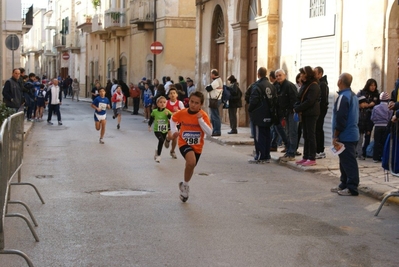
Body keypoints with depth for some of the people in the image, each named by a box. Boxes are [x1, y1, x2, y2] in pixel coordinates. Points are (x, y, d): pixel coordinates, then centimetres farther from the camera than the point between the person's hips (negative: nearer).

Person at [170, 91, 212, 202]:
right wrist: (174, 131, -3)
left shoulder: (203, 115, -14)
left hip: (197, 146, 2)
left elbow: (209, 132, -23)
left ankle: (184, 185, 48)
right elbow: (173, 119, 11)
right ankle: (185, 185, -5)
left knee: (191, 166, 17)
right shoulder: (182, 113, -10)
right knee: (191, 162, -29)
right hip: (184, 143, -2)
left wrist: (200, 120, -30)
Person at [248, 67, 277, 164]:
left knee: (259, 136, -3)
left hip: (258, 116, -7)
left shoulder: (256, 86, -15)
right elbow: (275, 100, 10)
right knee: (267, 136, 11)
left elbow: (253, 100, -19)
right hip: (268, 115, 7)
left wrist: (250, 109, -4)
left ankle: (259, 157, -2)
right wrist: (271, 109, 17)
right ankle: (266, 156, 15)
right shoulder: (271, 86, 8)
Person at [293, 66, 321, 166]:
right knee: (306, 135, 12)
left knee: (311, 135, -5)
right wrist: (296, 107, -5)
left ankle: (312, 159, -1)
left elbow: (309, 101, -20)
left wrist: (298, 109, -16)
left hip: (311, 114, -9)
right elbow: (300, 98, 14)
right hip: (305, 113, 9)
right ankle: (306, 157, 18)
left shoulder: (314, 86, -14)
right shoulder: (305, 85, 15)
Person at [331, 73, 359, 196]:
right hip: (352, 134, 10)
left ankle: (352, 188, -5)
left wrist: (335, 136, -13)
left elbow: (340, 119, -20)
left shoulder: (343, 97, -17)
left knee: (348, 162, -7)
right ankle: (344, 184, 23)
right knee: (346, 161, 16)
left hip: (345, 136, -10)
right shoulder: (353, 96, 13)